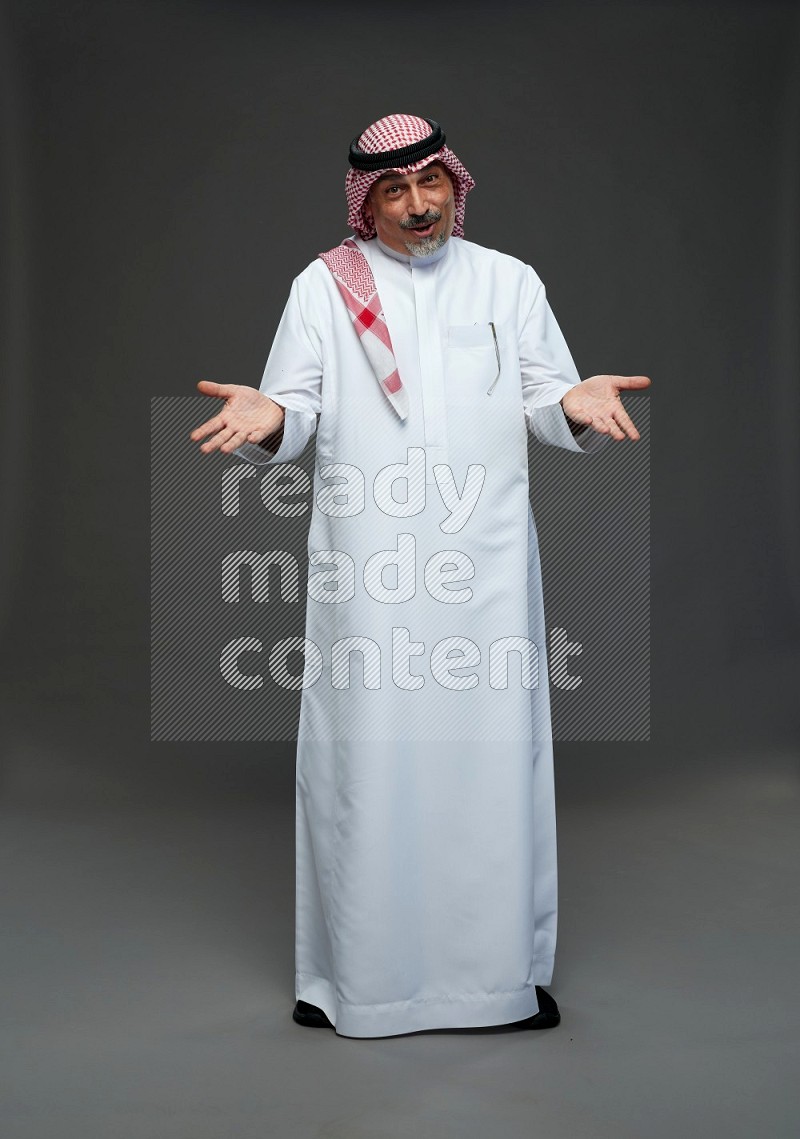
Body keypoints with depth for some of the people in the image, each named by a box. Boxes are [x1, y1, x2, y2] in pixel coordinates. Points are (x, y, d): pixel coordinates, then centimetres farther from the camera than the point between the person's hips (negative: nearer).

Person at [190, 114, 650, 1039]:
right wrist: (267, 419, -18)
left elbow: (547, 400, 8)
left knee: (493, 751, 4)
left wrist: (581, 405, -15)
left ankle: (505, 970, 19)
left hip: (487, 563, 1)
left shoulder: (509, 282, 13)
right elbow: (299, 407, 5)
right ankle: (355, 974, 17)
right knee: (365, 755, 1)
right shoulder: (322, 286, 9)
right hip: (366, 566, -1)